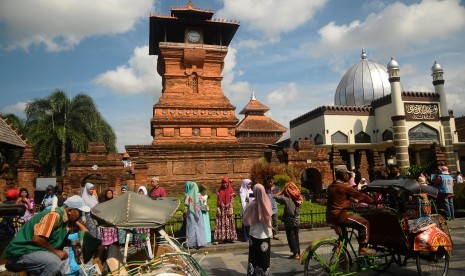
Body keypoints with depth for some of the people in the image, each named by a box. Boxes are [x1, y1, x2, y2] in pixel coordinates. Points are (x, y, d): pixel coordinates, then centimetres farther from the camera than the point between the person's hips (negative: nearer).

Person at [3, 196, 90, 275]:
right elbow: (37, 239, -28)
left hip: (38, 251, 9)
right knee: (54, 262, -29)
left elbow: (85, 231, 13)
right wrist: (56, 251, -17)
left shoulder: (68, 219, 4)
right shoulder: (56, 214, -22)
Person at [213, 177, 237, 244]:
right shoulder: (220, 191, 8)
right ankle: (221, 238, -1)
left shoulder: (231, 191, 1)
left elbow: (232, 201, -3)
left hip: (228, 209, -2)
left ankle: (230, 238, 7)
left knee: (229, 223, 1)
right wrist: (218, 209, -5)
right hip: (221, 209, 2)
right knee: (221, 224, -1)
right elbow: (218, 201, 5)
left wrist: (230, 209, -11)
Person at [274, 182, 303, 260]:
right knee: (296, 237, 17)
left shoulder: (287, 199, -19)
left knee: (291, 237, 6)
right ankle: (298, 252, 25)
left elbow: (275, 196, -18)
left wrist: (282, 191, -5)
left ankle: (295, 253, 6)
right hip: (297, 221, 5)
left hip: (289, 221, -5)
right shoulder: (299, 199, -4)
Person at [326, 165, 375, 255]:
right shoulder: (345, 187, -12)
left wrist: (352, 200, 32)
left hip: (330, 217, 9)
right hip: (340, 216, -8)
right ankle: (363, 249, 5)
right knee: (364, 224, 3)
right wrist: (372, 200, 9)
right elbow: (360, 195, -4)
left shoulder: (331, 187, 13)